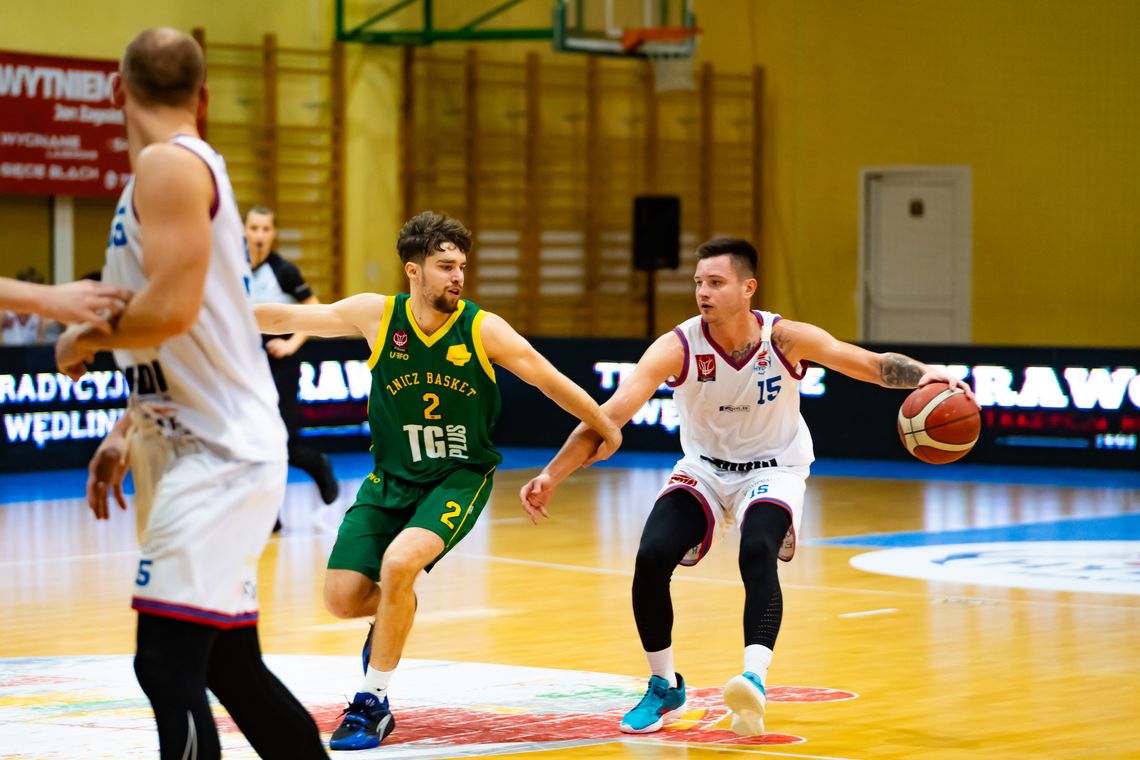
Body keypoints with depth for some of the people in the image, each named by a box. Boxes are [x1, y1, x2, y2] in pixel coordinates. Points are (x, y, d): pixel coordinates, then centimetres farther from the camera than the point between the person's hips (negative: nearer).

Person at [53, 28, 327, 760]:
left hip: (216, 455, -10)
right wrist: (126, 436, 22)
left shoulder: (169, 164, -12)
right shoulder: (194, 168, 17)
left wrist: (85, 340, -7)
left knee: (168, 666, -14)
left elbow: (171, 309, -24)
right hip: (202, 448, 10)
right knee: (229, 667, 16)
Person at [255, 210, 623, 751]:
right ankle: (395, 613, 33)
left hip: (459, 478, -3)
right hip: (391, 477, 3)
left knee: (398, 563, -29)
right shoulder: (377, 315, -9)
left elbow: (550, 381, -3)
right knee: (342, 598, -7)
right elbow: (291, 318, -6)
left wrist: (605, 429, 6)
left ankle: (372, 704, -14)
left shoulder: (483, 330, -13)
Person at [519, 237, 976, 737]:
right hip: (703, 467, 2)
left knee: (757, 553, -32)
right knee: (651, 559, -18)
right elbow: (612, 412, -27)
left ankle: (754, 679, -41)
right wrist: (552, 475, -36)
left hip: (773, 469, -2)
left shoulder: (785, 339, -20)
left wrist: (922, 375, -41)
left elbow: (874, 365, -19)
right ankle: (664, 690, 3)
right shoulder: (677, 348, -21)